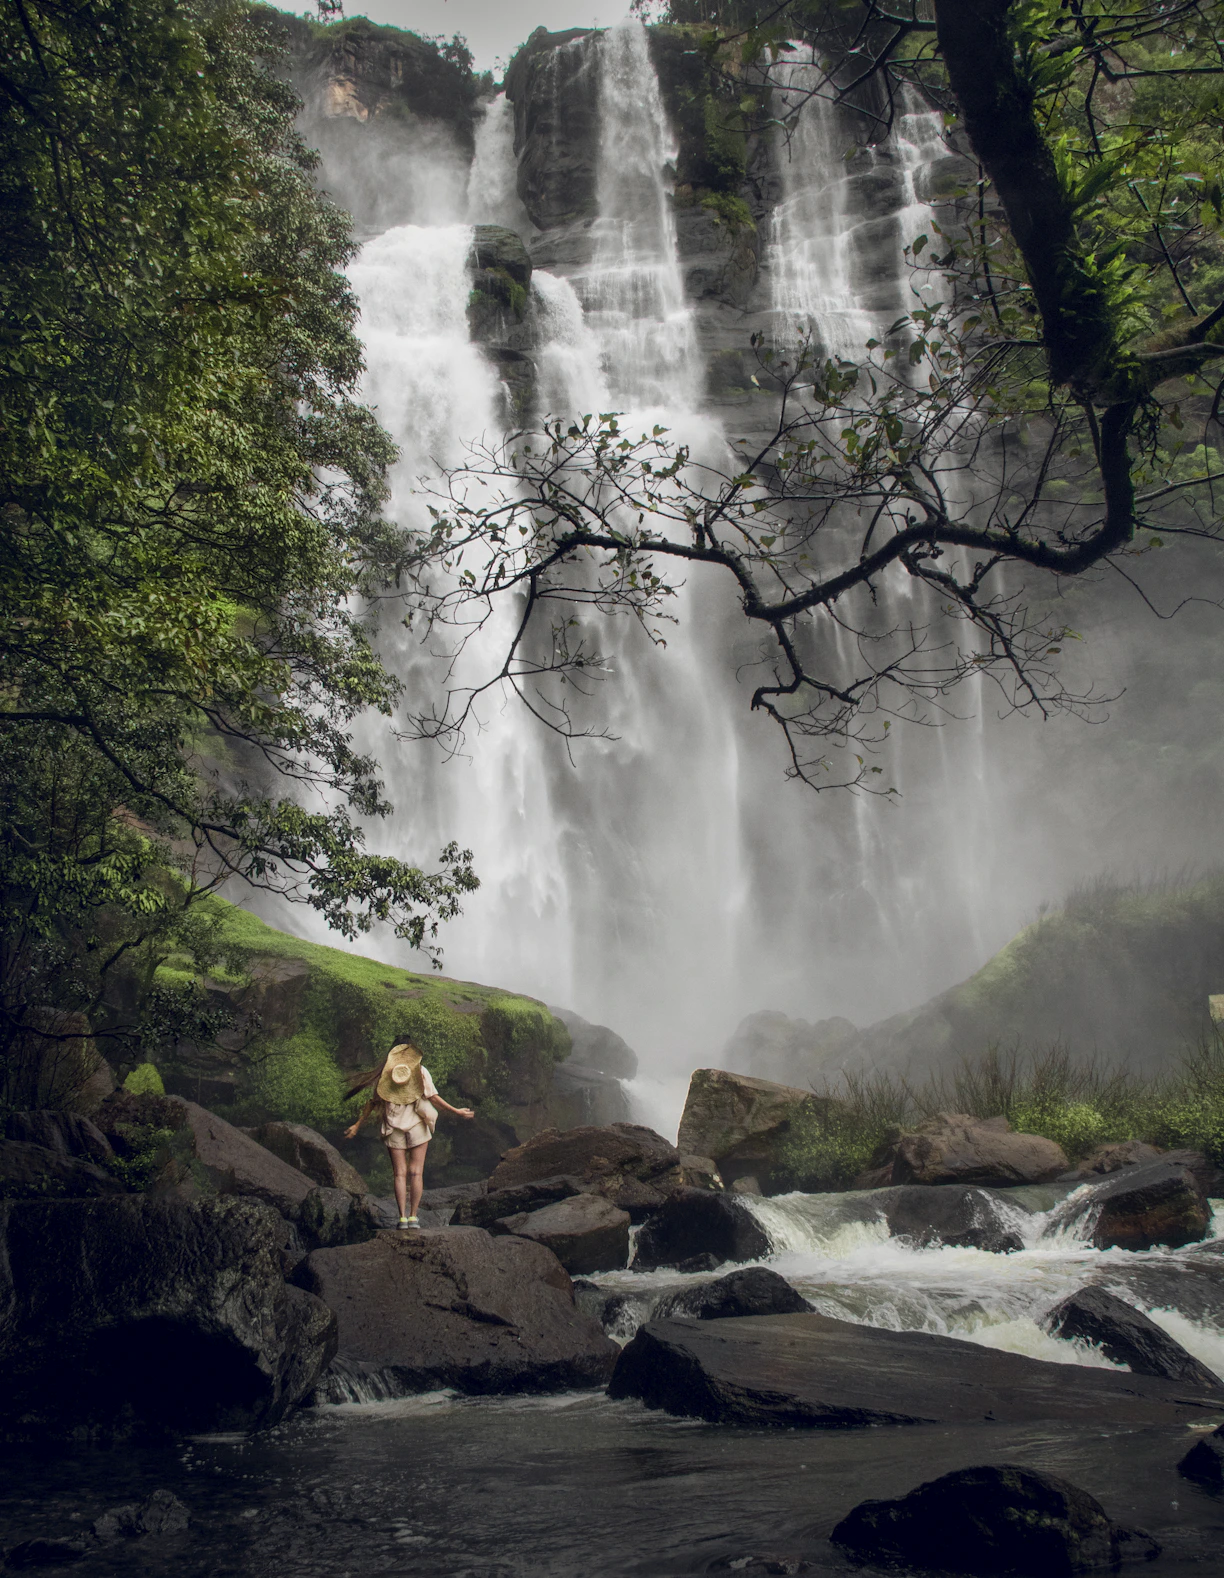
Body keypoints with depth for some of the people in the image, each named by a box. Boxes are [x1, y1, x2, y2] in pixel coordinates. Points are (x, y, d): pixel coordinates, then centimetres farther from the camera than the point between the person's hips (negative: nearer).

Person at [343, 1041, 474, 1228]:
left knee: (400, 1173, 3)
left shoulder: (385, 1073, 4)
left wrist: (357, 1125, 13)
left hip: (393, 1129, 1)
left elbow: (373, 1102, 6)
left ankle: (402, 1217, -4)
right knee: (415, 1172, 2)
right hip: (417, 1127, -1)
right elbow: (433, 1097, -5)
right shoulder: (420, 1071, -1)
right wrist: (456, 1111, 4)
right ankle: (413, 1216, -2)